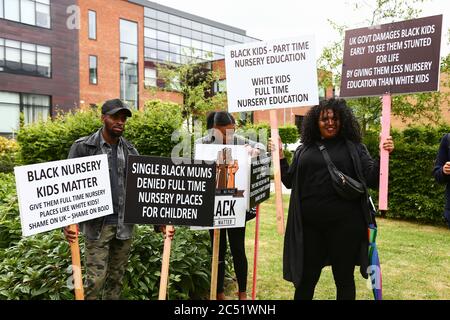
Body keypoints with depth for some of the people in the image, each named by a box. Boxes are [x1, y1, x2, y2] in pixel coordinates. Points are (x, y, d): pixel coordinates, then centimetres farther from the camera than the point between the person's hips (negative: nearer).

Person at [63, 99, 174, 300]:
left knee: (117, 277, 13)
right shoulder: (82, 147, -3)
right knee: (95, 279, 0)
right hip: (97, 225, -4)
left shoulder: (130, 151, 8)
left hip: (125, 225, 4)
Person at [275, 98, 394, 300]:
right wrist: (279, 156, 4)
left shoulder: (354, 147, 4)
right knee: (305, 278, 14)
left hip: (344, 223, -2)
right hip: (310, 224, 2)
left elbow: (372, 179, -1)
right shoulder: (304, 149, 11)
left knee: (344, 278, 13)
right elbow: (289, 181, 12)